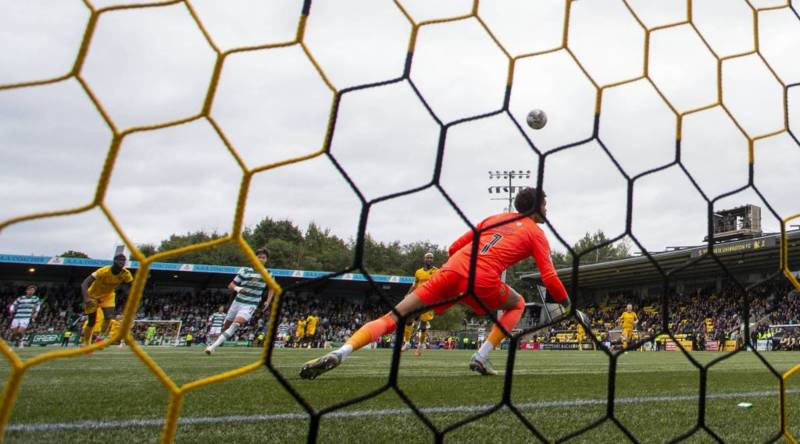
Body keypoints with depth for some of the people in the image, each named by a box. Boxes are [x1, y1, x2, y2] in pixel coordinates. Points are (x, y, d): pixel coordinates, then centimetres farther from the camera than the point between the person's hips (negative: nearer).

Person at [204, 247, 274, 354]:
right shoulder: (245, 270, -2)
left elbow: (271, 288, 19)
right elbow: (230, 285, 1)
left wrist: (268, 301, 5)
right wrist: (237, 288, -21)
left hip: (250, 305, -2)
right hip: (238, 302, 2)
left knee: (237, 323, -25)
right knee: (226, 325, 9)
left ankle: (213, 346, -23)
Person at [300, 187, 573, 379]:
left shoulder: (495, 218, 30)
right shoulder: (537, 234, 19)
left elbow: (454, 247, 28)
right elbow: (550, 278, 12)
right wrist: (568, 305, 26)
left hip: (452, 270, 3)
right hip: (483, 282, -3)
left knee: (392, 317, 4)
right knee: (517, 304, 28)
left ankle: (339, 354, -15)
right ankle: (481, 358, 12)